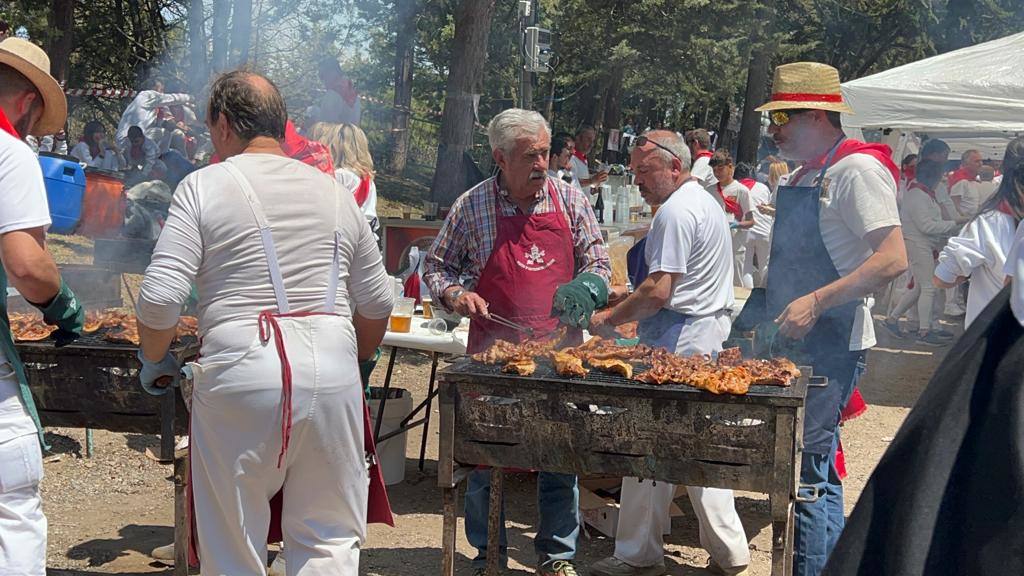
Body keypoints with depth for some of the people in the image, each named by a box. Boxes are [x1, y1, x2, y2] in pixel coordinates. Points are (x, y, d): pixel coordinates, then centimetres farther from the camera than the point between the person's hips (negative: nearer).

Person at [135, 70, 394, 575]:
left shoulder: (205, 185, 1)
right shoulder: (335, 192, 14)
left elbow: (159, 297, -7)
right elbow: (378, 303, 18)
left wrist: (154, 360, 11)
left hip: (239, 374, -3)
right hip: (332, 371, 3)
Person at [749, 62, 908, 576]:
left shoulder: (857, 170, -12)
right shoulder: (804, 176, 17)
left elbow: (893, 259, -22)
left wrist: (815, 302, -25)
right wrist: (766, 311, 21)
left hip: (831, 348, -9)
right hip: (795, 344, 9)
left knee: (805, 473, -11)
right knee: (818, 474, 14)